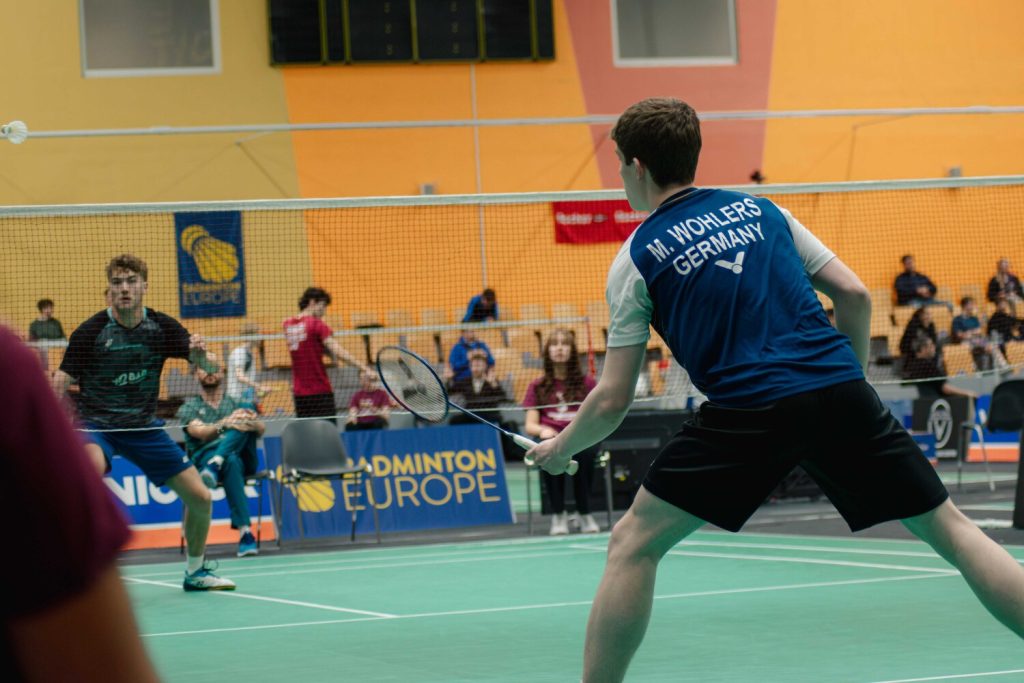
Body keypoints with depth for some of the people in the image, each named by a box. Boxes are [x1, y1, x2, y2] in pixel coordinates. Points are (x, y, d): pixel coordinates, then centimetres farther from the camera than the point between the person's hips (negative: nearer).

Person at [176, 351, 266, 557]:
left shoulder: (236, 403, 24)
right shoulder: (189, 408, 15)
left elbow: (260, 431, 5)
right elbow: (199, 432, -8)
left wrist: (255, 424, -22)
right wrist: (225, 424, -29)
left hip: (244, 459, 2)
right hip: (204, 458, -2)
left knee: (247, 407, -22)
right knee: (231, 462, -40)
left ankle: (215, 465, -44)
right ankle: (245, 532, -50)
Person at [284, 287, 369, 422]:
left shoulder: (288, 324, 9)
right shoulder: (317, 324, -10)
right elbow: (338, 352, -19)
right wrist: (363, 367, -21)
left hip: (299, 393, 6)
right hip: (320, 391, -6)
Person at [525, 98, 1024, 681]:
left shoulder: (636, 258, 10)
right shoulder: (760, 210, 20)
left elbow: (613, 400, 9)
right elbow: (854, 294, 14)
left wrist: (559, 448, 26)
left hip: (748, 410, -4)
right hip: (842, 391, 4)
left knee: (633, 544, 10)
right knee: (949, 528, 11)